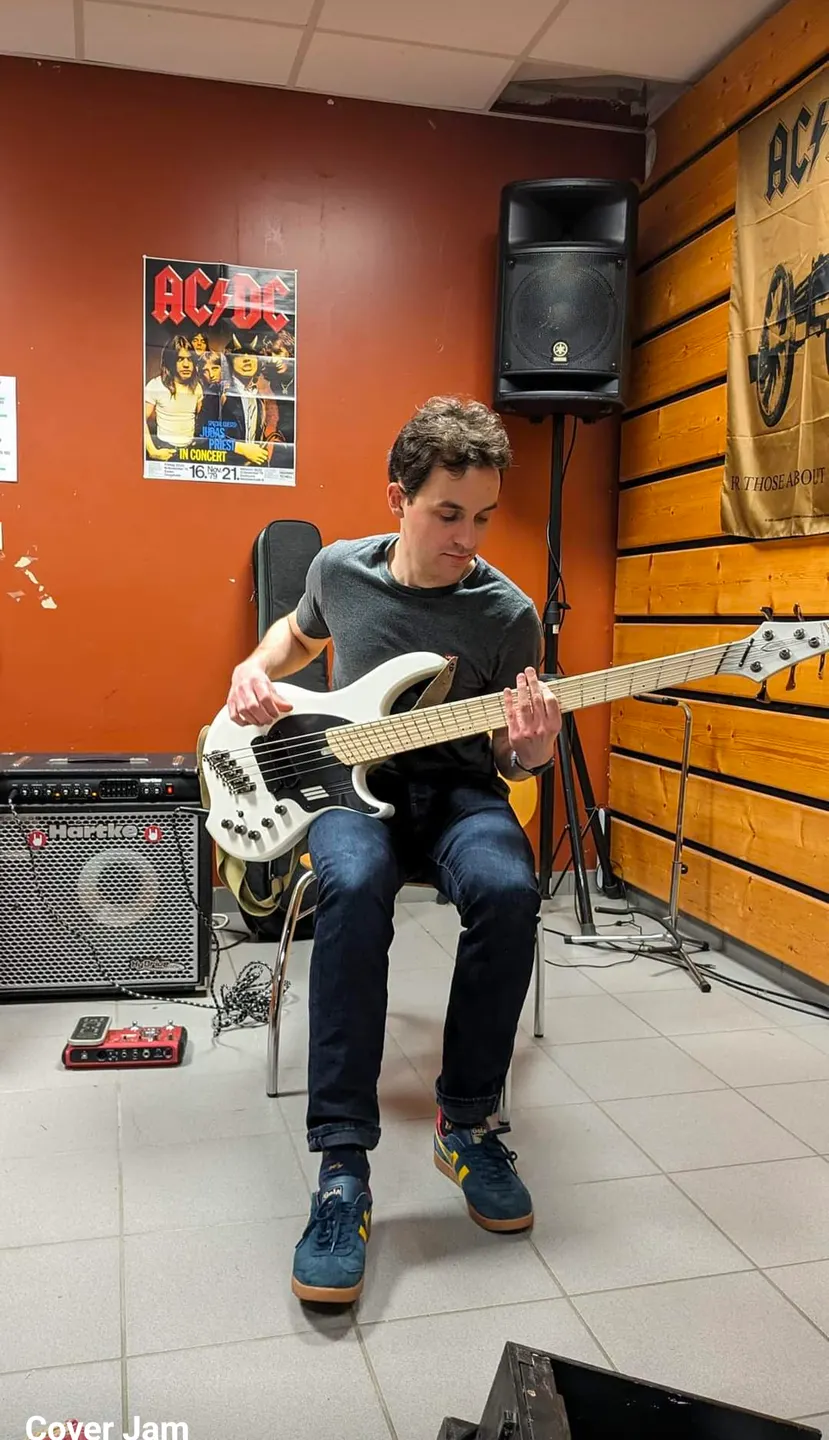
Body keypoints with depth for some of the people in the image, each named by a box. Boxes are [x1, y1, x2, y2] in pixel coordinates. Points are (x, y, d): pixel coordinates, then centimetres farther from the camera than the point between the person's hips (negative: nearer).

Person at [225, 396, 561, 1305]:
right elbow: (300, 633, 24)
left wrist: (530, 753, -23)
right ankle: (343, 1165, -28)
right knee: (354, 886, -37)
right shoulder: (339, 568, 0)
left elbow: (509, 759, 1)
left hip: (458, 791, 0)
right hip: (349, 782, 1)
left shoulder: (508, 614, -7)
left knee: (507, 889, -35)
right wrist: (255, 670, 3)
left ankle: (465, 1122, -12)